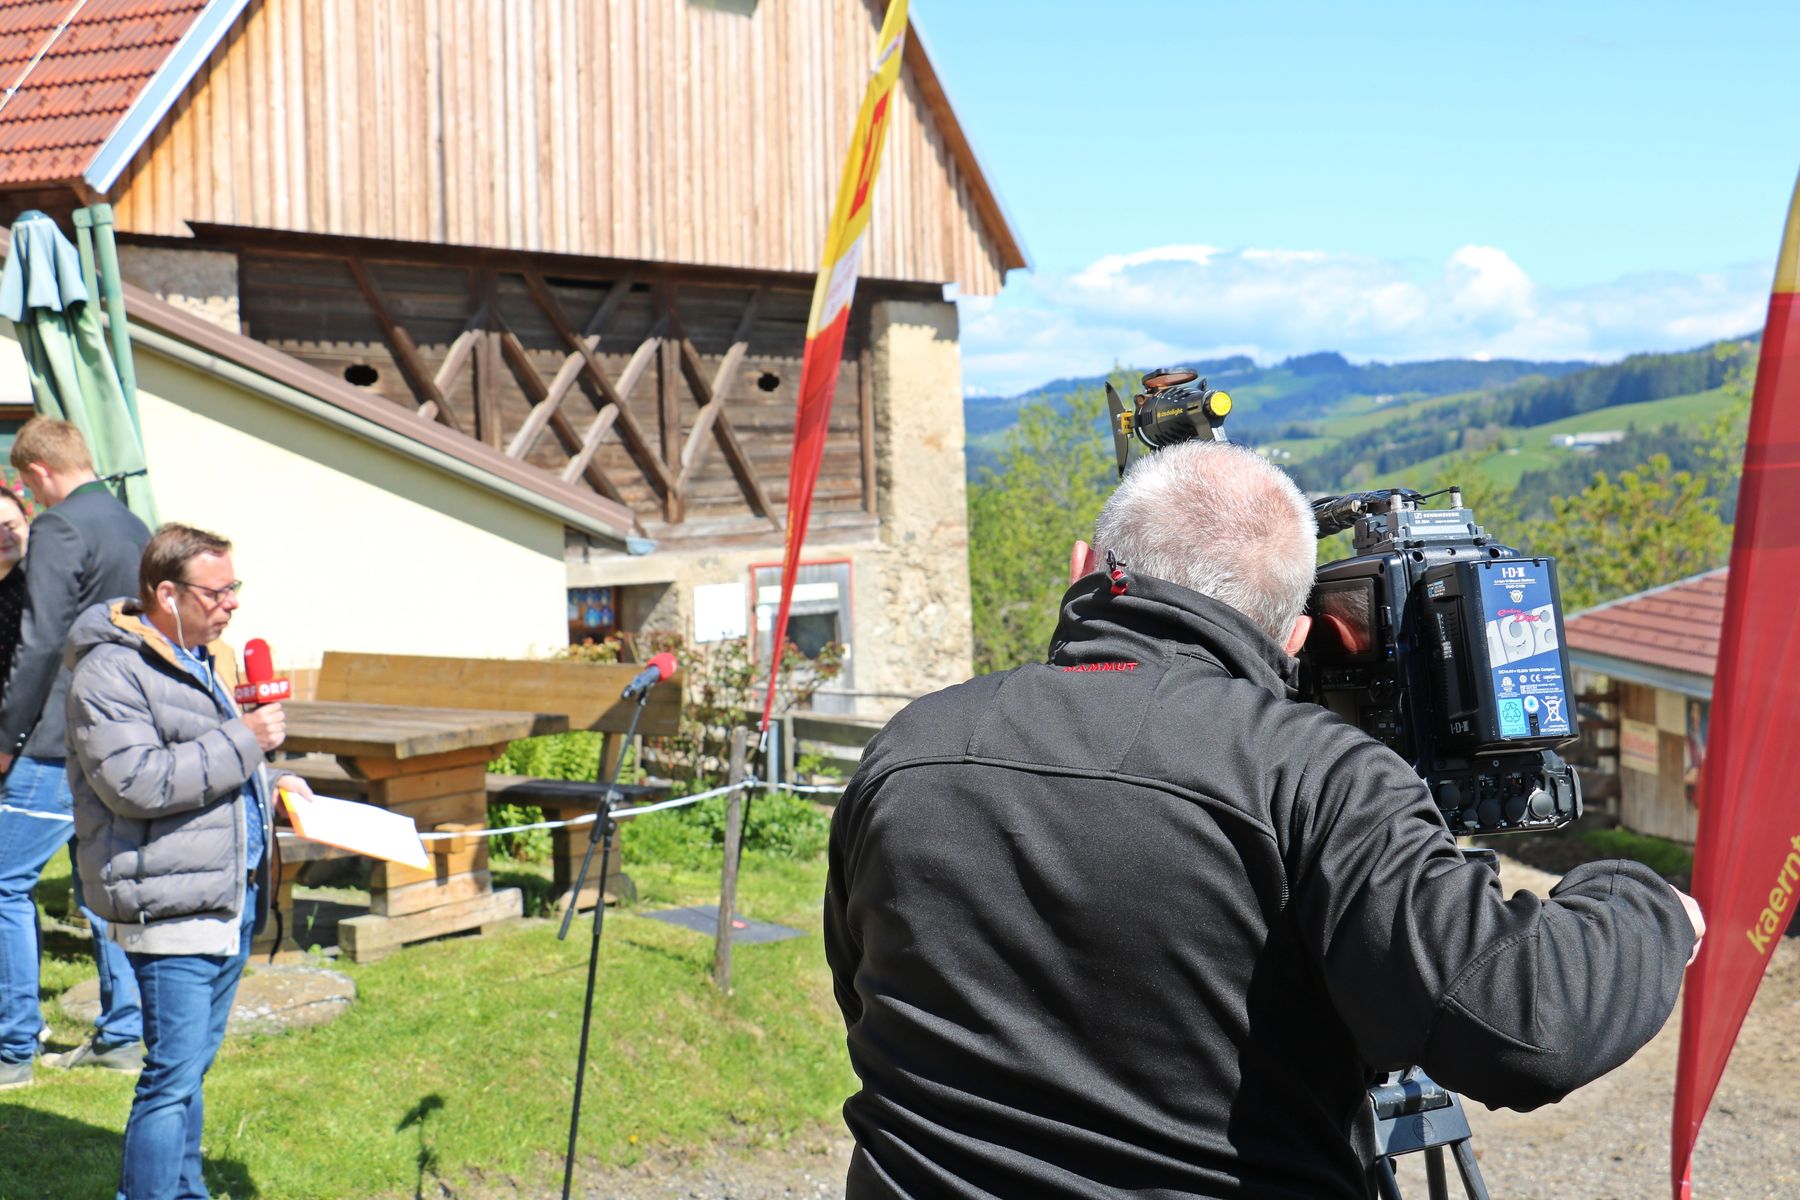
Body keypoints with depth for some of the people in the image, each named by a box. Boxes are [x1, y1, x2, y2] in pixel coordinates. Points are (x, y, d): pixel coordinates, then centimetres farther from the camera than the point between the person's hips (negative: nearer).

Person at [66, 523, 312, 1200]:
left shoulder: (210, 659, 18)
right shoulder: (110, 673, -12)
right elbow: (137, 782, -24)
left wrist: (271, 784, 15)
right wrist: (244, 742, -21)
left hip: (234, 897, 9)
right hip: (172, 906, -9)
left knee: (192, 1065, 17)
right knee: (175, 1073, -9)